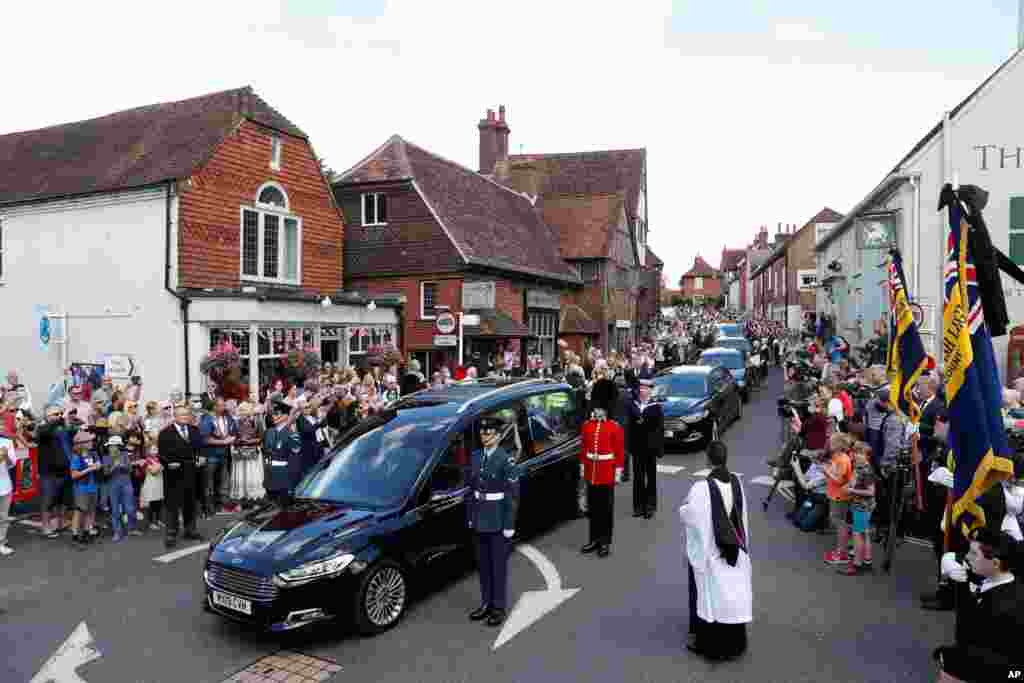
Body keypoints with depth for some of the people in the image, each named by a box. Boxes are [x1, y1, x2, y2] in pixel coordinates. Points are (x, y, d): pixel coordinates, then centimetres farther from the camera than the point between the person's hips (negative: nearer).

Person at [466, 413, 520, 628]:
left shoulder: (505, 460, -14)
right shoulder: (476, 457, 4)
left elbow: (513, 495, -14)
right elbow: (472, 489, 11)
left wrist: (509, 526, -15)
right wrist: (470, 516, 10)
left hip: (498, 521, -6)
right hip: (480, 519, 6)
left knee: (498, 564, 5)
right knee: (483, 563, 15)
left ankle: (499, 606, 18)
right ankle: (486, 603, 30)